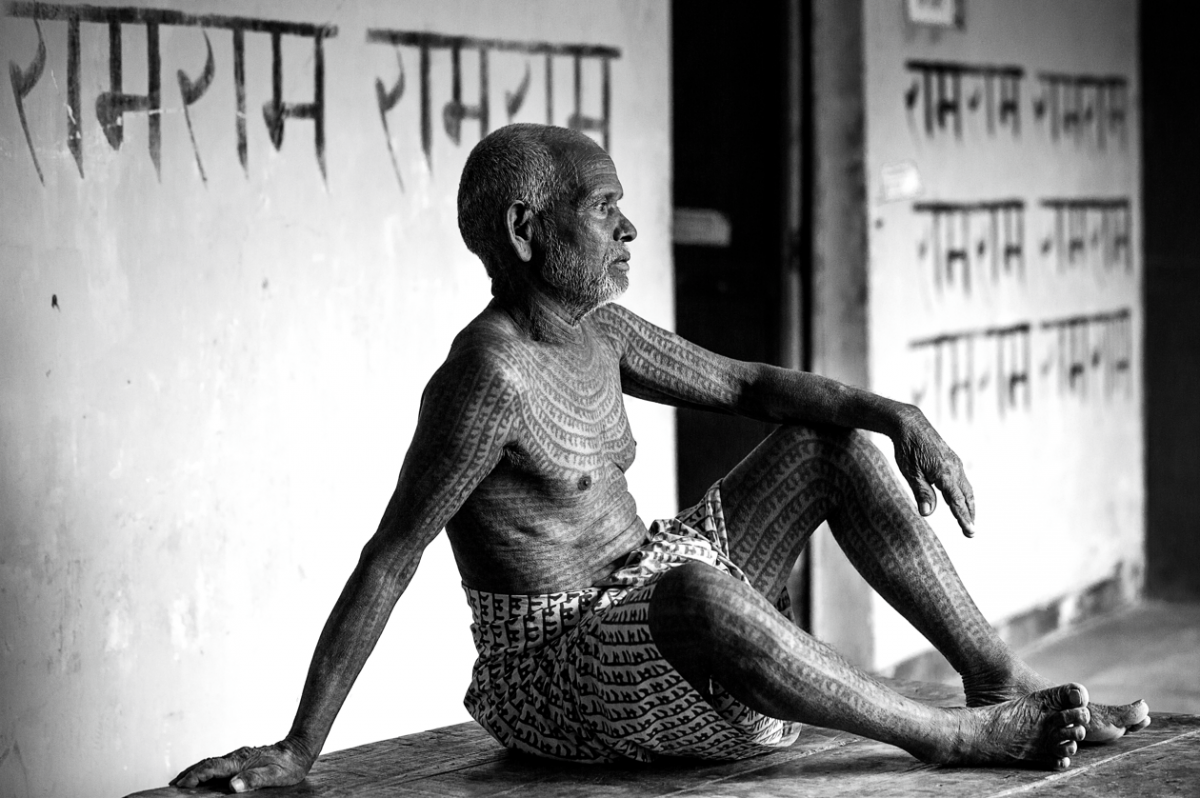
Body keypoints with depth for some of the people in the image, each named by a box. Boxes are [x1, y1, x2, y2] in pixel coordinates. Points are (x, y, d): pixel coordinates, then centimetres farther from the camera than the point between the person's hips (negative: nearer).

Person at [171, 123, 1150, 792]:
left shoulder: (599, 335, 3)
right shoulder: (488, 377, -23)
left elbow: (748, 384, 15)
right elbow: (387, 564, -23)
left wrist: (899, 416, -1)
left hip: (652, 625, 10)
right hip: (555, 676, -10)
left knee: (837, 444, 9)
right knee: (691, 590, -42)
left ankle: (1006, 681, 6)